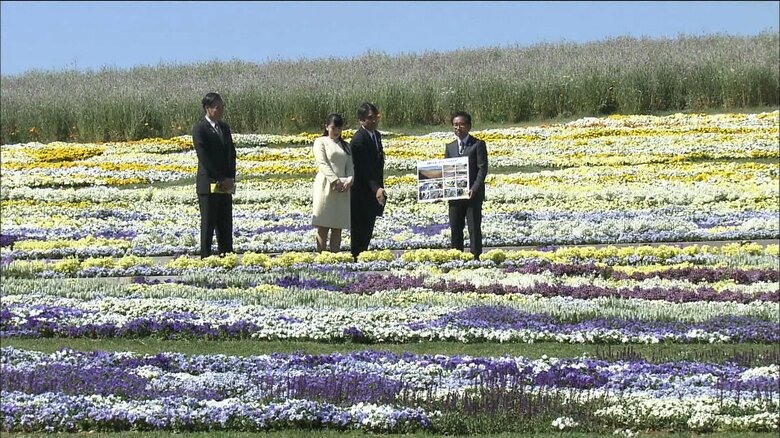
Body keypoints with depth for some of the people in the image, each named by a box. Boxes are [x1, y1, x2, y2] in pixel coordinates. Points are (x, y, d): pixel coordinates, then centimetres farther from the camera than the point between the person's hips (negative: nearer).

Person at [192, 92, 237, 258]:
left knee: (226, 225, 8)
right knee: (208, 224, -2)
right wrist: (222, 179, -14)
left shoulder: (224, 127, 13)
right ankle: (206, 257, 2)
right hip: (209, 185, -7)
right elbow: (205, 158, -15)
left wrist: (230, 179, -1)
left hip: (225, 184, 7)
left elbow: (232, 154, 13)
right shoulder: (200, 129, -10)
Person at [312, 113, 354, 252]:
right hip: (326, 187, -5)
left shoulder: (345, 146, 20)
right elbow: (322, 163, -8)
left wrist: (349, 180, -10)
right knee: (323, 227, -6)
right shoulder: (321, 142, 4)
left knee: (337, 228, 3)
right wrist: (335, 181, -19)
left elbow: (350, 166, 11)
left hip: (343, 190, 5)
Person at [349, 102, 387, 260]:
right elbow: (364, 169, -25)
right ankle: (357, 258, 2)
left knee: (368, 228, 12)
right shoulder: (358, 140, -19)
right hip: (362, 193, -9)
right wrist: (376, 189, -34)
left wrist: (380, 187, 16)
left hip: (374, 191, 9)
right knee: (360, 229, -3)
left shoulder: (376, 135, 11)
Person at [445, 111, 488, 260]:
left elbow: (482, 168, -8)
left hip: (473, 194, -5)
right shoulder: (450, 147, 15)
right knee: (455, 230, 7)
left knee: (474, 229, -3)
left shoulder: (478, 144, -2)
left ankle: (476, 258, 0)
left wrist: (474, 189, -19)